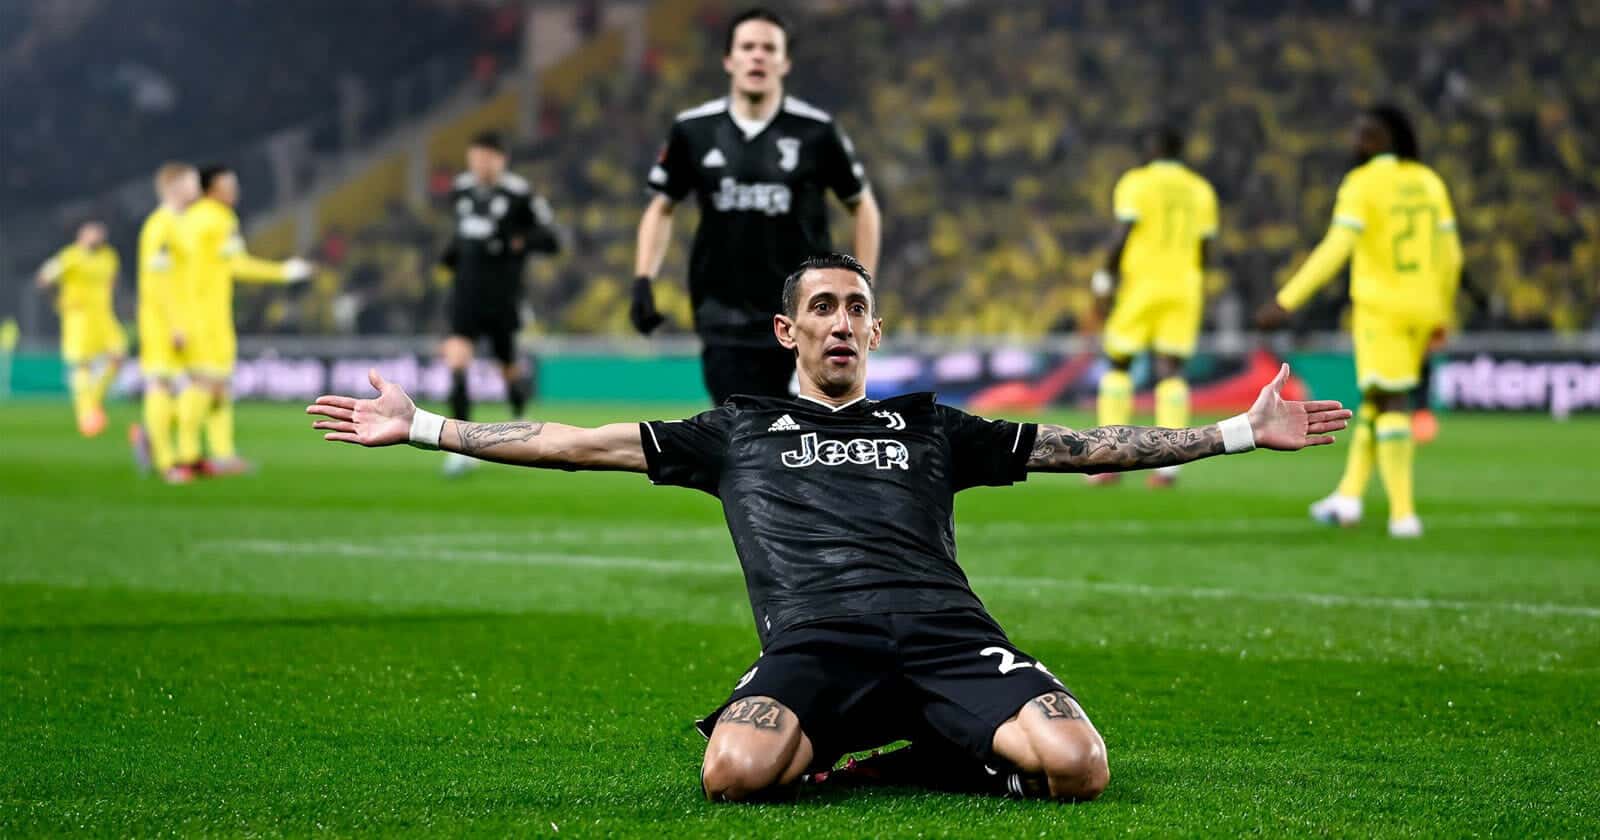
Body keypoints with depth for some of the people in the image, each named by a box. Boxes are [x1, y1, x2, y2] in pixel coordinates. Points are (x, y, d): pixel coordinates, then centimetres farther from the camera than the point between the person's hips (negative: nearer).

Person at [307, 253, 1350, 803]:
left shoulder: (932, 430, 27)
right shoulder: (737, 431, 25)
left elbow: (1085, 447, 25)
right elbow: (574, 443, 23)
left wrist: (1244, 431, 20)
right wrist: (421, 426, 18)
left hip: (946, 630, 2)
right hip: (814, 640, -2)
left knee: (1077, 766, -27)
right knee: (735, 773, -37)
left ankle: (936, 750, 4)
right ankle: (822, 750, -2)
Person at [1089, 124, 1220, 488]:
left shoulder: (1136, 183, -3)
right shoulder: (1200, 189, 10)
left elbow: (1123, 233, -13)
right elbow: (1206, 248, 9)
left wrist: (1106, 278, -6)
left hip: (1141, 280, -3)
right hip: (1184, 286, 3)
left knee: (1119, 365, 7)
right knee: (1171, 369, 1)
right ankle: (1168, 465, -8)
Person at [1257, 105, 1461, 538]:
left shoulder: (1361, 184, -12)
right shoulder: (1430, 183, 8)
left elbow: (1334, 250, -21)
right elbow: (1450, 256, 10)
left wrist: (1287, 302, -21)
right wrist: (1441, 316, 21)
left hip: (1380, 308, -6)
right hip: (1421, 309, 6)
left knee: (1391, 404, -2)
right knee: (1378, 399, 18)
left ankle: (1404, 513, -8)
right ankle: (1348, 496, 17)